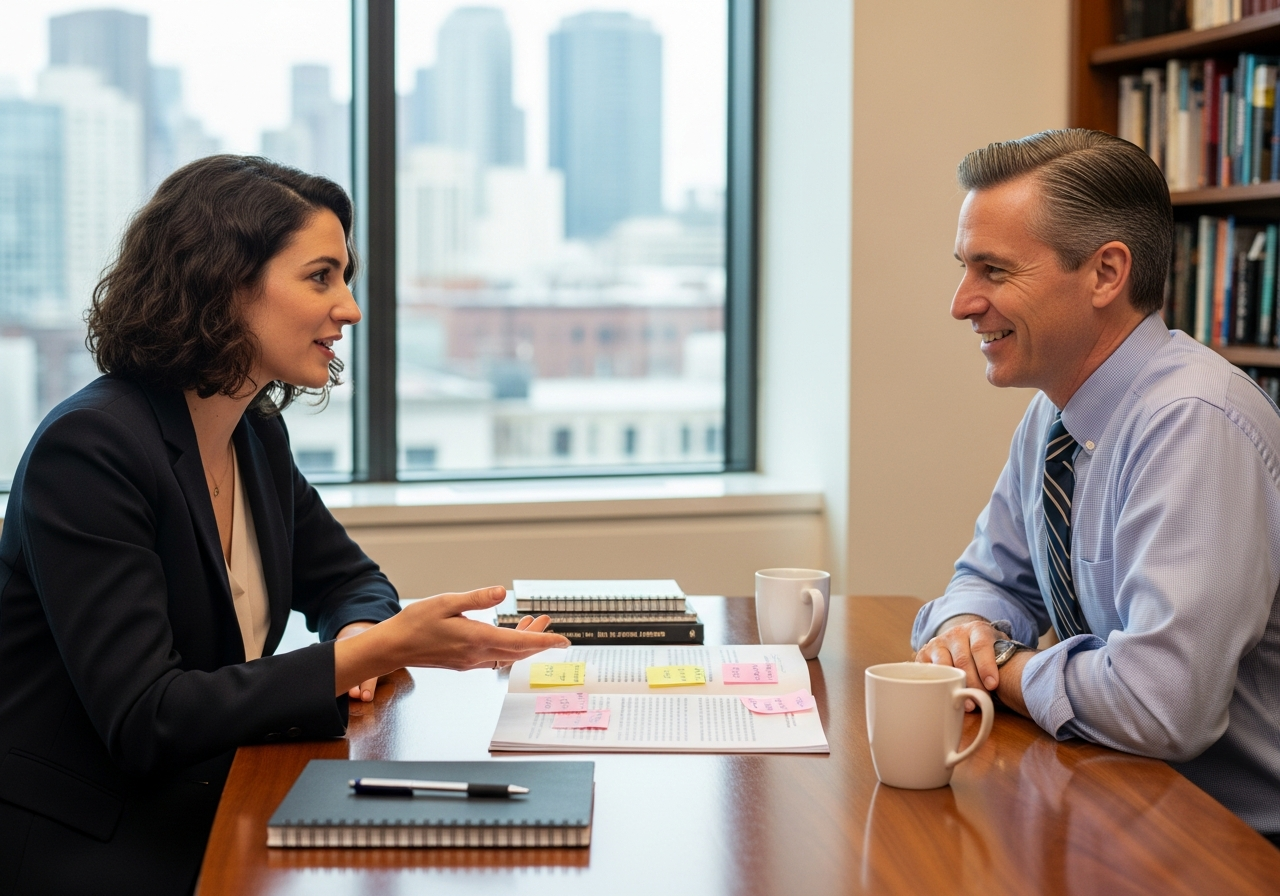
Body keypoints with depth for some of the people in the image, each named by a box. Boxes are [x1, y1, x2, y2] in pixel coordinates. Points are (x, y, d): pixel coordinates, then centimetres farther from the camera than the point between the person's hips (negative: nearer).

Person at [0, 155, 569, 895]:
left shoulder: (259, 436, 5)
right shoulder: (89, 448, -19)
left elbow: (350, 580, 20)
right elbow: (143, 723, -25)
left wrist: (358, 634, -5)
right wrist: (373, 653, -29)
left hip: (206, 818, 7)